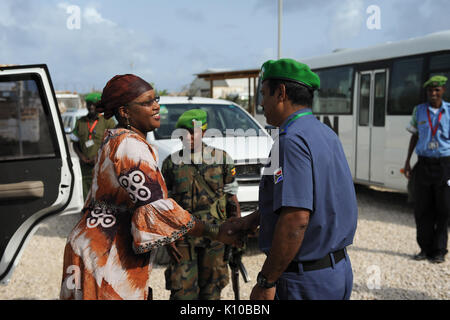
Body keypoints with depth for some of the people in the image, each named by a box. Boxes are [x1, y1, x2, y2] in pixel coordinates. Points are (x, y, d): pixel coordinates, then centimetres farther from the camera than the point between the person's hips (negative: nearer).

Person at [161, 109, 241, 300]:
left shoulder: (222, 159, 2)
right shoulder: (171, 163, 3)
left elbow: (232, 199, 6)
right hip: (183, 238, 0)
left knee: (211, 291, 9)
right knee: (183, 291, -3)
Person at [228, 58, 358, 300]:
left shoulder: (292, 141, -21)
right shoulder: (326, 135, 10)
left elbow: (296, 219, -28)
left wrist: (265, 282, -22)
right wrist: (256, 217, 25)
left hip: (305, 281, -9)